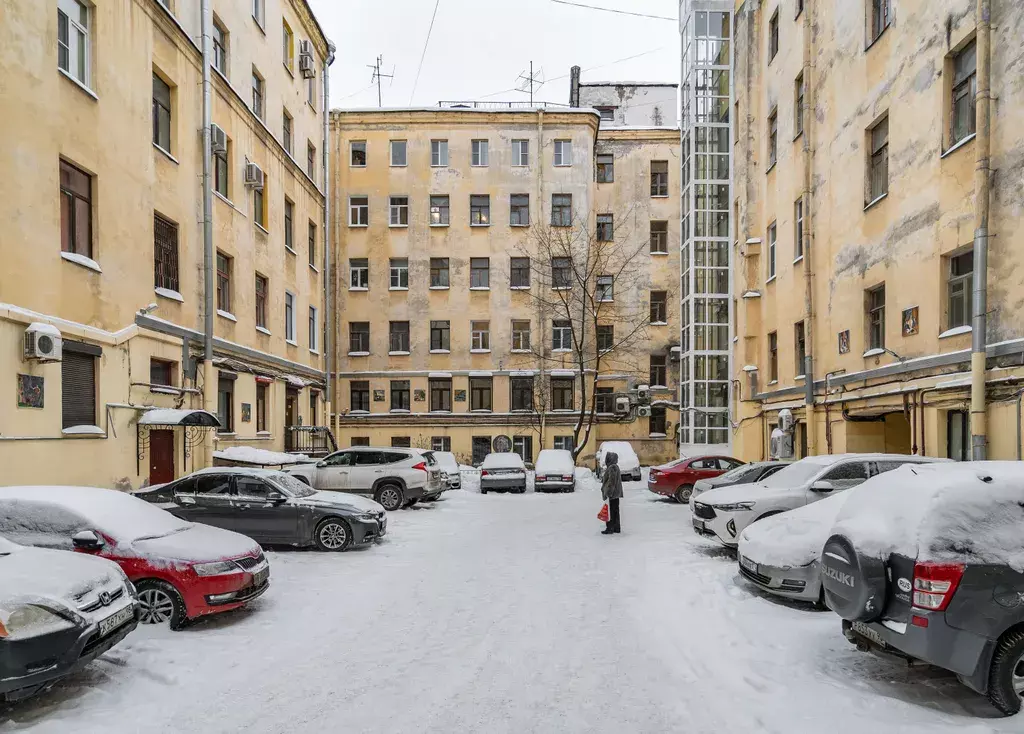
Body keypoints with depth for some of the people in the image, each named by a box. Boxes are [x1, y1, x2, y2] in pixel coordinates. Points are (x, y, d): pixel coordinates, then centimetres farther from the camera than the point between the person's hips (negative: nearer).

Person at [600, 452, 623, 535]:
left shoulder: (612, 468, -19)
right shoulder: (615, 467, 14)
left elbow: (611, 482, -23)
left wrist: (608, 494, -22)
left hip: (611, 495, -10)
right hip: (616, 494, 10)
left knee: (610, 512, -4)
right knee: (615, 511, 15)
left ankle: (610, 528, 0)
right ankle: (616, 528, 21)